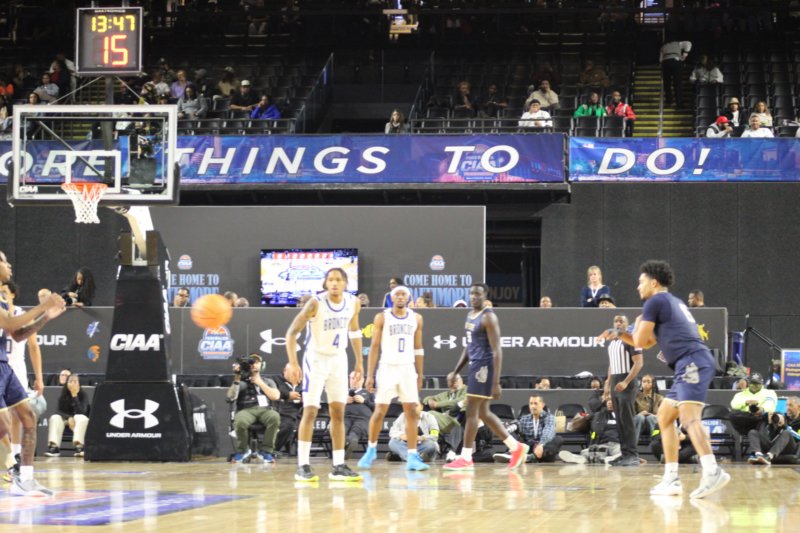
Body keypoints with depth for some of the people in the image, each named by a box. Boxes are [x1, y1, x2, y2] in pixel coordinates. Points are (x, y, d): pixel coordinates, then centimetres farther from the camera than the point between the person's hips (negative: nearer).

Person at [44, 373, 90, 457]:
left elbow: (81, 412, -24)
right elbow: (60, 411, -7)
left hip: (80, 422, -2)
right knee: (55, 418, -26)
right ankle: (54, 446, -39)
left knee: (80, 418, -35)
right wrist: (69, 418, -27)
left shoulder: (83, 395, -10)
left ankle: (79, 446, -49)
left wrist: (75, 396, -31)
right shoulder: (63, 395, -3)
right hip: (66, 419, 2)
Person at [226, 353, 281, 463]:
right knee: (240, 421, -38)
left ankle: (266, 451, -19)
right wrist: (236, 380, -6)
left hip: (264, 410, 1)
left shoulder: (268, 381, 25)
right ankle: (243, 450, -8)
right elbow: (230, 398, 2)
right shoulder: (242, 382, 20)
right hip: (247, 410, -1)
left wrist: (260, 383, 4)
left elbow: (275, 396, 5)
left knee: (275, 417, -36)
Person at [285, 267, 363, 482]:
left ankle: (338, 466, 9)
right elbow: (292, 332, -18)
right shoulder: (316, 304, -20)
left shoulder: (353, 303, -5)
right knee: (310, 411, -8)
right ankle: (302, 466, -3)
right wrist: (293, 363, -27)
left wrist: (359, 361, 14)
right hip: (316, 359, -5)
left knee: (338, 412, 5)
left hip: (339, 360, 5)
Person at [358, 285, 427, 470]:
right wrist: (370, 375, -8)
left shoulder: (416, 318, 7)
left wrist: (420, 375, 9)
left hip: (408, 369, 3)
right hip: (387, 367, -3)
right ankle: (371, 450, 21)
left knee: (411, 412, -3)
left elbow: (418, 349, 12)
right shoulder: (382, 318, -2)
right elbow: (374, 347, -3)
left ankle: (412, 457, -2)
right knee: (379, 411, 0)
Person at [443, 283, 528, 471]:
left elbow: (497, 351, -18)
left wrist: (496, 383, -23)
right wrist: (455, 372, 19)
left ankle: (465, 458, -2)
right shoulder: (470, 315, 14)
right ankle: (516, 447, 21)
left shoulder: (488, 317, -14)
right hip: (475, 365, 10)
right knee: (483, 413, 13)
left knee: (471, 411, -7)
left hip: (485, 366, -10)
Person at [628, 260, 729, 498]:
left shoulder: (655, 302, 0)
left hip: (692, 364, -10)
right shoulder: (673, 302, 29)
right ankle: (671, 479, 14)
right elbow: (648, 343, 38)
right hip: (692, 366, 10)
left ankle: (712, 471, -43)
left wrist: (638, 324, 21)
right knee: (664, 417, 17)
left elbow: (640, 340, 0)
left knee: (689, 417, -25)